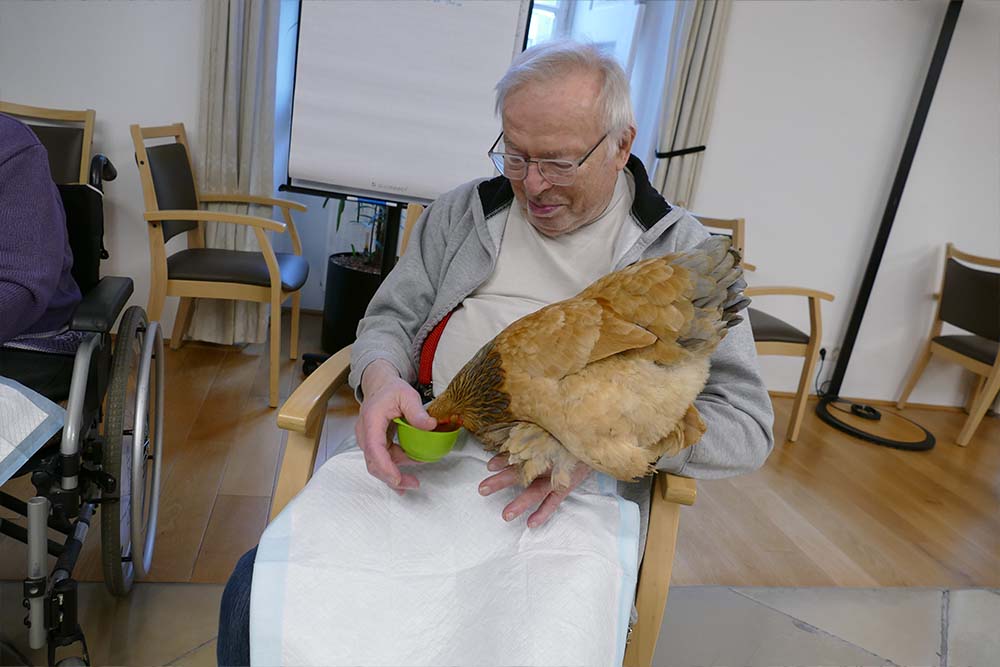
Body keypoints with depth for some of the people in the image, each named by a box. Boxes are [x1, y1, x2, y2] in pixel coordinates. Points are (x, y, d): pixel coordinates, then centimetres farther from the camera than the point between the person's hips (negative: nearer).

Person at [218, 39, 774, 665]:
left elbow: (746, 422, -2)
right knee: (257, 596, -17)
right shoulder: (463, 211, 12)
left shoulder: (683, 250, 2)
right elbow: (391, 319, 15)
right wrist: (381, 378, -11)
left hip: (569, 506, -2)